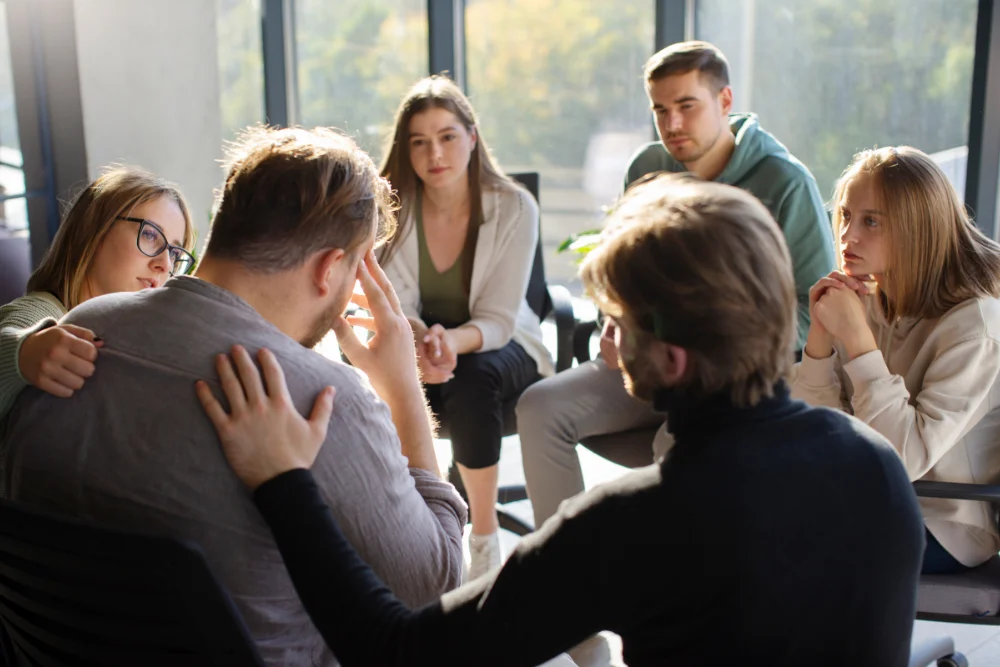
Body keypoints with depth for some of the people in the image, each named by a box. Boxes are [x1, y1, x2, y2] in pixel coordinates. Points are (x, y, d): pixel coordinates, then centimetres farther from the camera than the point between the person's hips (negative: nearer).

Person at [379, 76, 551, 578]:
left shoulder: (514, 207, -17)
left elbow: (498, 320, -19)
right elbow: (396, 307, -14)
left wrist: (453, 340, -42)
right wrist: (418, 342, -39)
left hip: (496, 345, -2)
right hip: (418, 341, 2)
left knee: (473, 380, -36)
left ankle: (485, 535, -16)